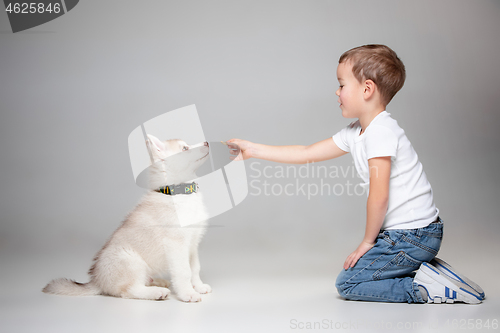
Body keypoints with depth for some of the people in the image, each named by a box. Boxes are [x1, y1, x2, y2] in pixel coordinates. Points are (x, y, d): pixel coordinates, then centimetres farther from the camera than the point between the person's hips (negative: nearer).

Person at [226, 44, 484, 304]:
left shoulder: (380, 131, -20)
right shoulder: (355, 133, 9)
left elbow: (379, 196, -24)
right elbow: (307, 153, 12)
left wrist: (368, 241, -10)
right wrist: (253, 150, 11)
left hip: (413, 235, -9)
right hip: (409, 233, 9)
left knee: (348, 283, -2)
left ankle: (426, 287, -3)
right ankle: (424, 268, 14)